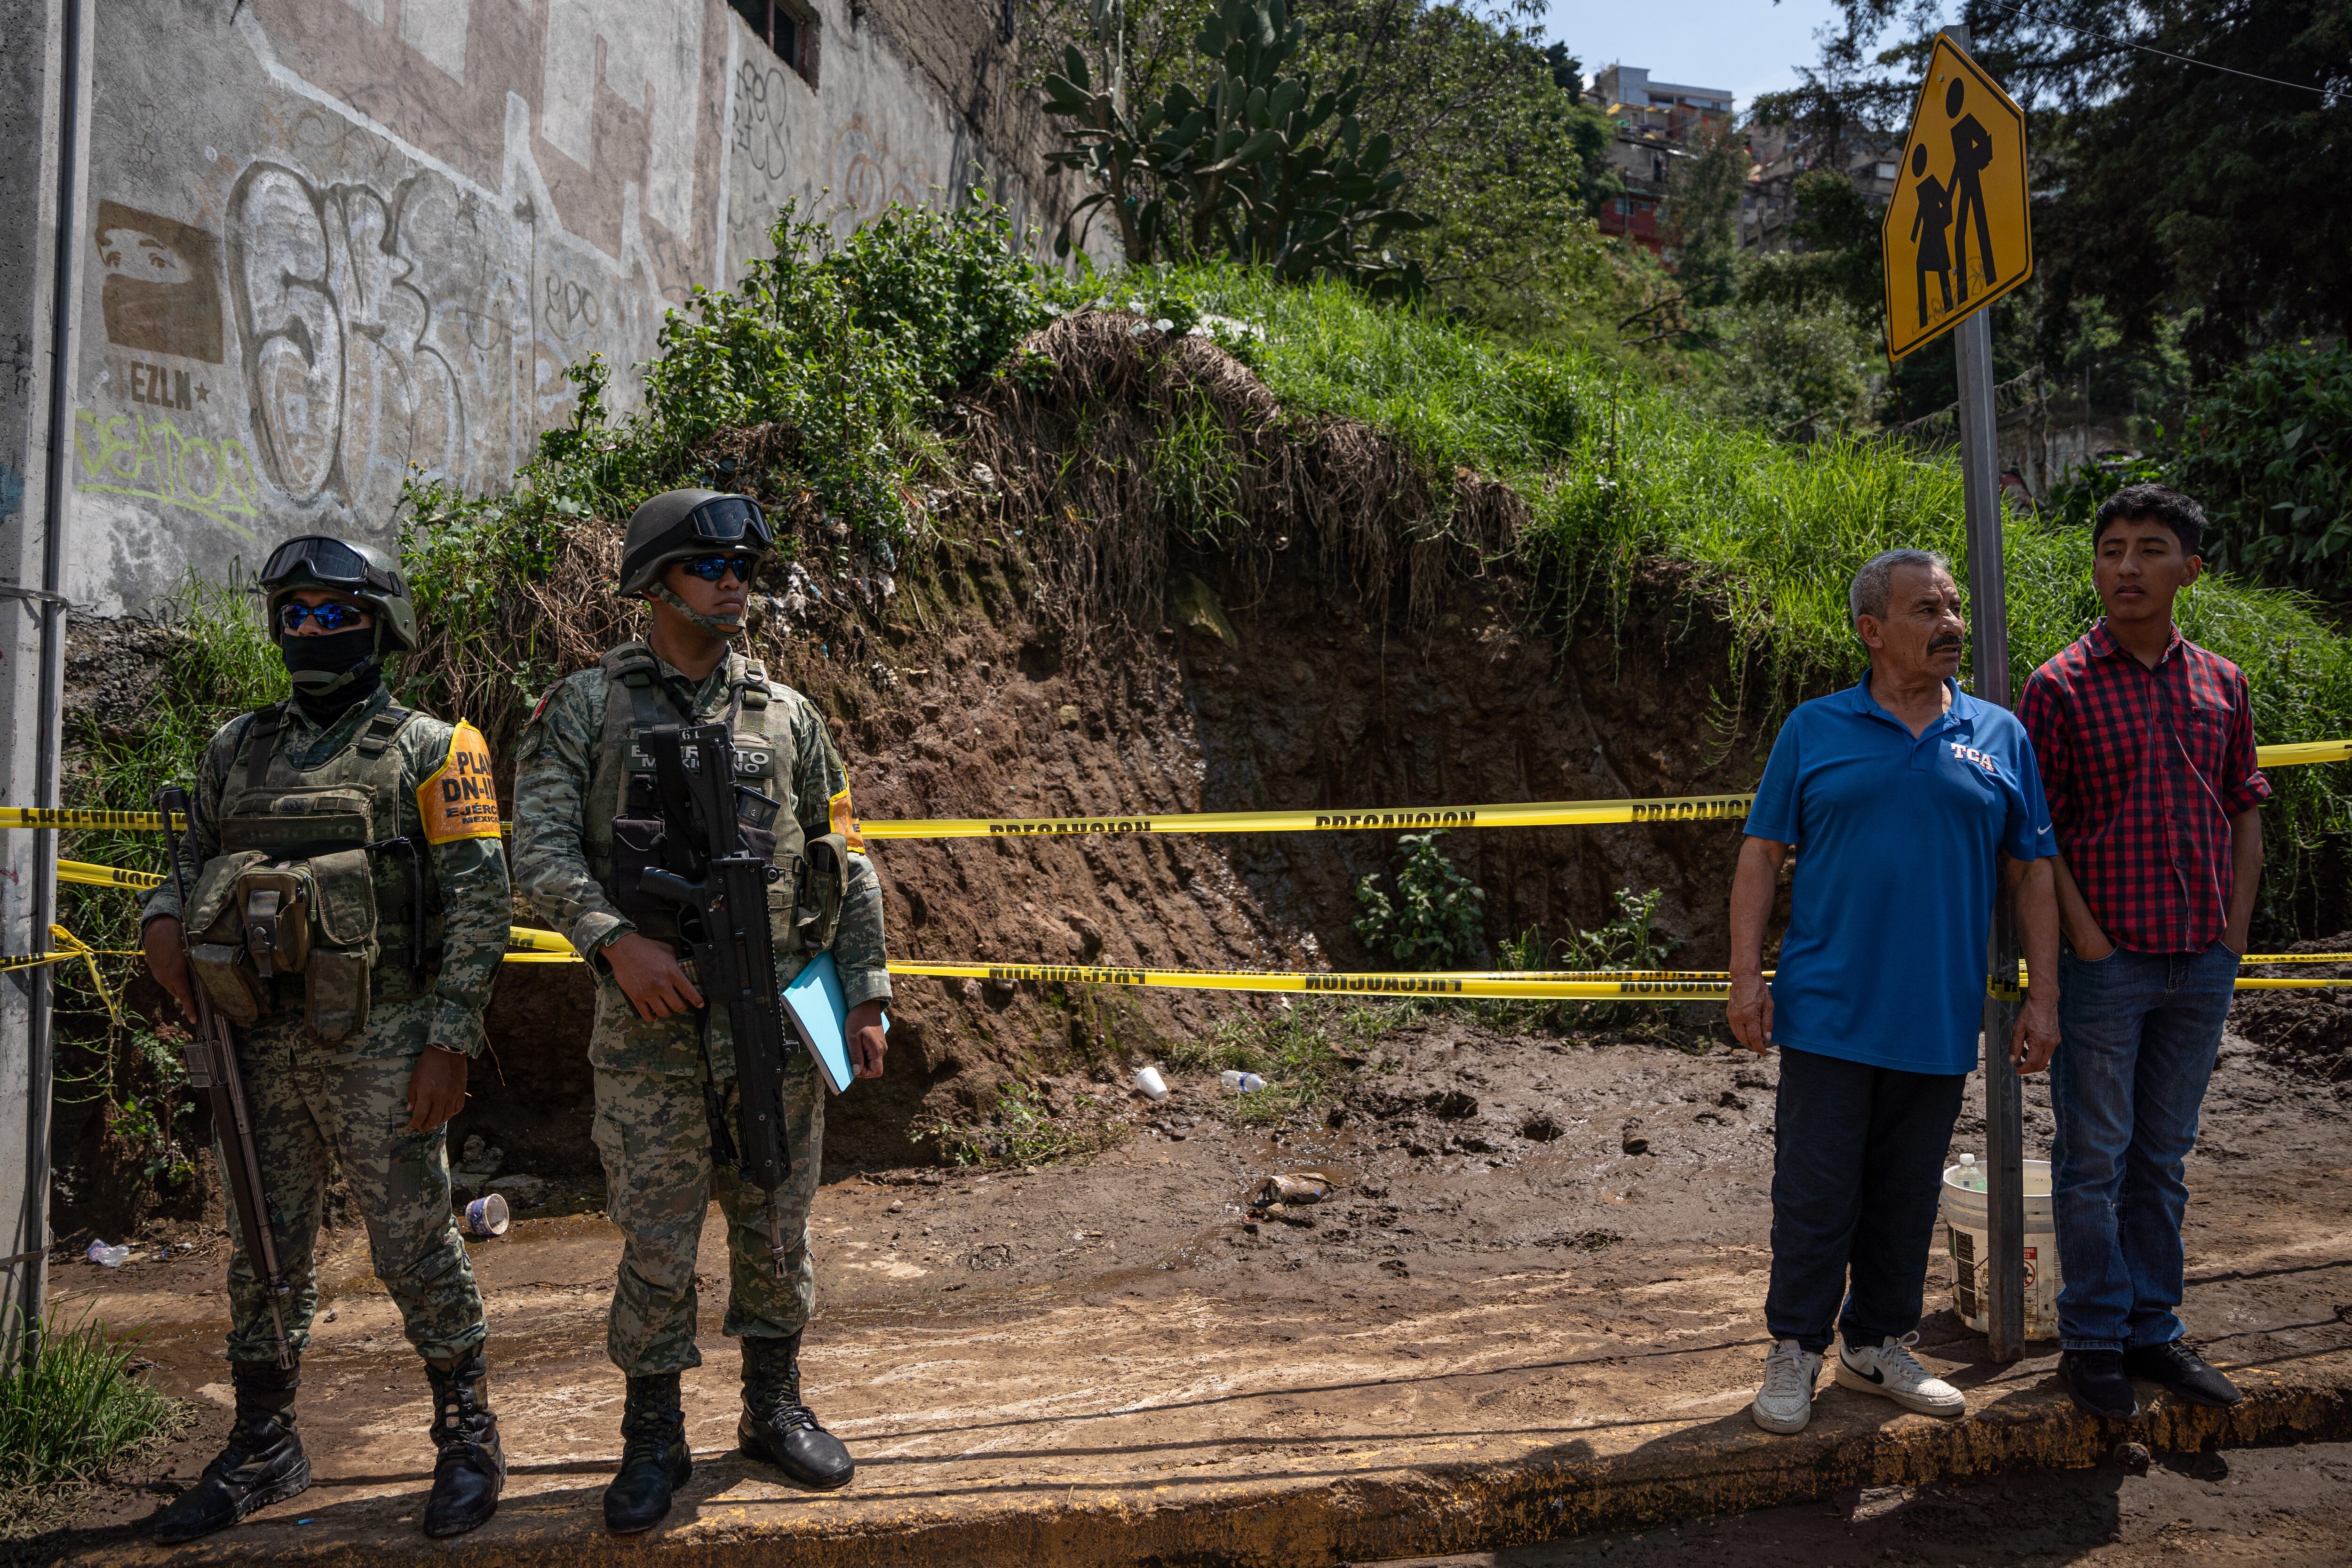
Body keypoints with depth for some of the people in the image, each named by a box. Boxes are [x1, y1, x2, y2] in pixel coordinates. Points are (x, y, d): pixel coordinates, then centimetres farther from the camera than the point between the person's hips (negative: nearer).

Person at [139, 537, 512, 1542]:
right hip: (261, 1043, 5)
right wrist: (162, 919, 0)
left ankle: (468, 1436, 16)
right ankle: (262, 1450, 28)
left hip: (378, 1044, -5)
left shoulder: (426, 749, -3)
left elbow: (478, 900, -8)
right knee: (265, 1252, 13)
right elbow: (196, 856, 25)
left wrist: (450, 1042, -14)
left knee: (414, 1246, 1)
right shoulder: (238, 748, 13)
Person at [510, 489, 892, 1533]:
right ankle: (653, 1441, 20)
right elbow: (541, 849, -7)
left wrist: (864, 997, 5)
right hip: (650, 1021, -2)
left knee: (776, 1221, 12)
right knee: (655, 1240, 4)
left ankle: (774, 1409, 29)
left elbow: (845, 864, 11)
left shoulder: (786, 714, 8)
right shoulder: (585, 706, 2)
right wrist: (617, 939, -22)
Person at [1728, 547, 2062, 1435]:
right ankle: (1795, 1351, 18)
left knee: (1907, 1197, 13)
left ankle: (1879, 1347, 29)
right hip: (1829, 1016, -2)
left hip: (1940, 1021, 3)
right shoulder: (1814, 732, 1)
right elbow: (1762, 856, 1)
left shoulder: (1999, 738, 7)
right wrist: (1746, 976, -7)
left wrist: (2043, 997, 3)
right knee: (1815, 1194, 2)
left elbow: (2031, 873, 9)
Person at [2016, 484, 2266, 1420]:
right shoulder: (2063, 685, -5)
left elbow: (2246, 809, 14)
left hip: (2202, 965, 4)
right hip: (2107, 962, -4)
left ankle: (2153, 1330, 26)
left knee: (2162, 1159, 14)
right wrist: (2082, 933, -12)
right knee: (2094, 1158, 4)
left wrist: (2236, 929, 5)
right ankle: (2092, 1339, 17)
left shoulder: (2221, 684, 9)